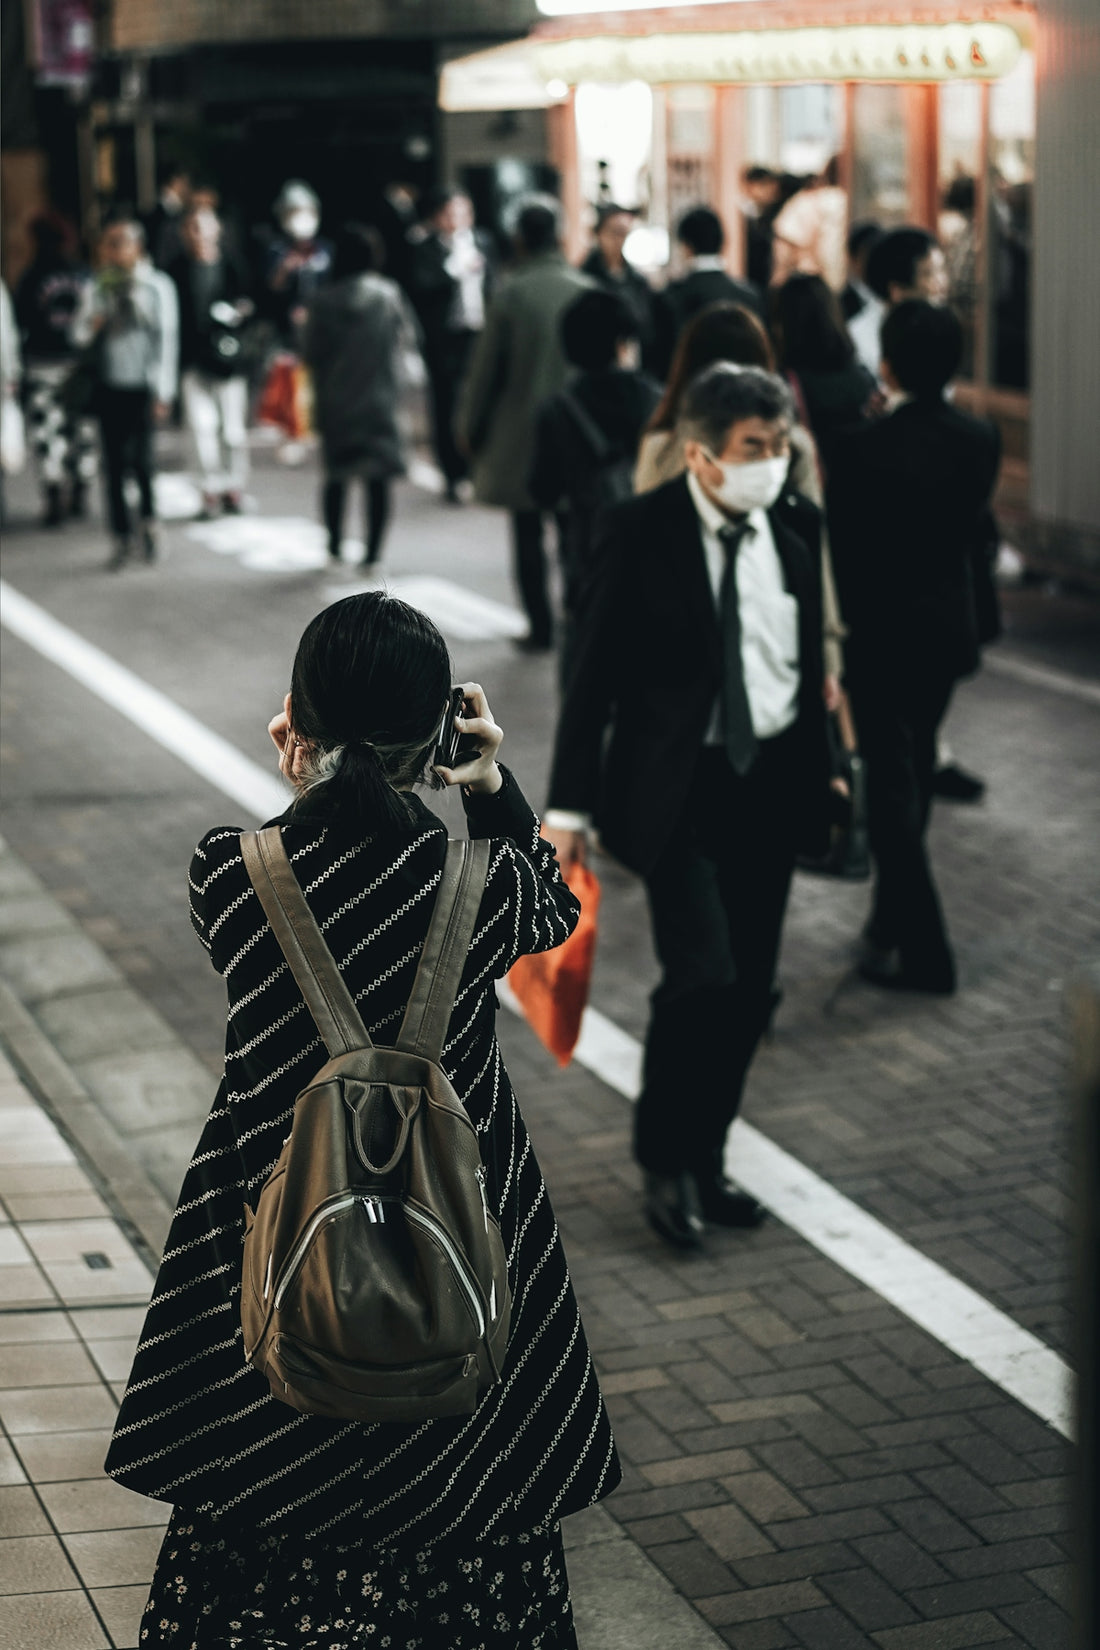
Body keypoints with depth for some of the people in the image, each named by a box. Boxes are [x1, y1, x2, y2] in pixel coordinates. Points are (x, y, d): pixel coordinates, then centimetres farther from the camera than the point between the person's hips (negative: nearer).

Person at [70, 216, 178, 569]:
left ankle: (148, 517, 15)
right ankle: (123, 536, 13)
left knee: (139, 457, -11)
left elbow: (166, 338, -2)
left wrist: (163, 393, -6)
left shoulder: (157, 286, -1)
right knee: (114, 463, 4)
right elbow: (79, 336, 10)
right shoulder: (97, 288, 8)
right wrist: (93, 321, -14)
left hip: (143, 386, -3)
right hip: (109, 387, 3)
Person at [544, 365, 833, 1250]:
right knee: (702, 976, -16)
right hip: (677, 785, -5)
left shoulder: (798, 525, 2)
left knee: (749, 993, 9)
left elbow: (812, 655, 12)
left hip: (772, 781, 5)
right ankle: (666, 1163, 5)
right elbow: (594, 674, -9)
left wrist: (822, 772, 14)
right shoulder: (642, 530, -11)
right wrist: (569, 806, -10)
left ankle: (706, 1159, 27)